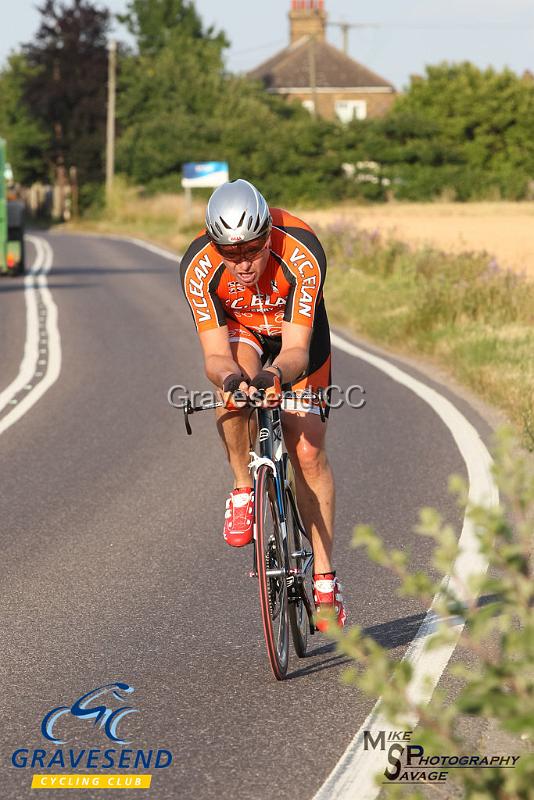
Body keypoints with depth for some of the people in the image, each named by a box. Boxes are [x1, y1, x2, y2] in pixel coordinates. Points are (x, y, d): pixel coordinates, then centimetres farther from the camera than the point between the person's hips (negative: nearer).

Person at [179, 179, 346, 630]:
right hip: (238, 329, 1)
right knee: (236, 380, -35)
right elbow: (215, 355, -34)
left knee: (308, 451, -10)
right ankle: (244, 491, -12)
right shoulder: (199, 268, -34)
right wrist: (229, 378, -57)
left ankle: (325, 579, 0)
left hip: (295, 327, -1)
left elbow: (296, 350, -40)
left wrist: (276, 374, -62)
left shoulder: (301, 255, -38)